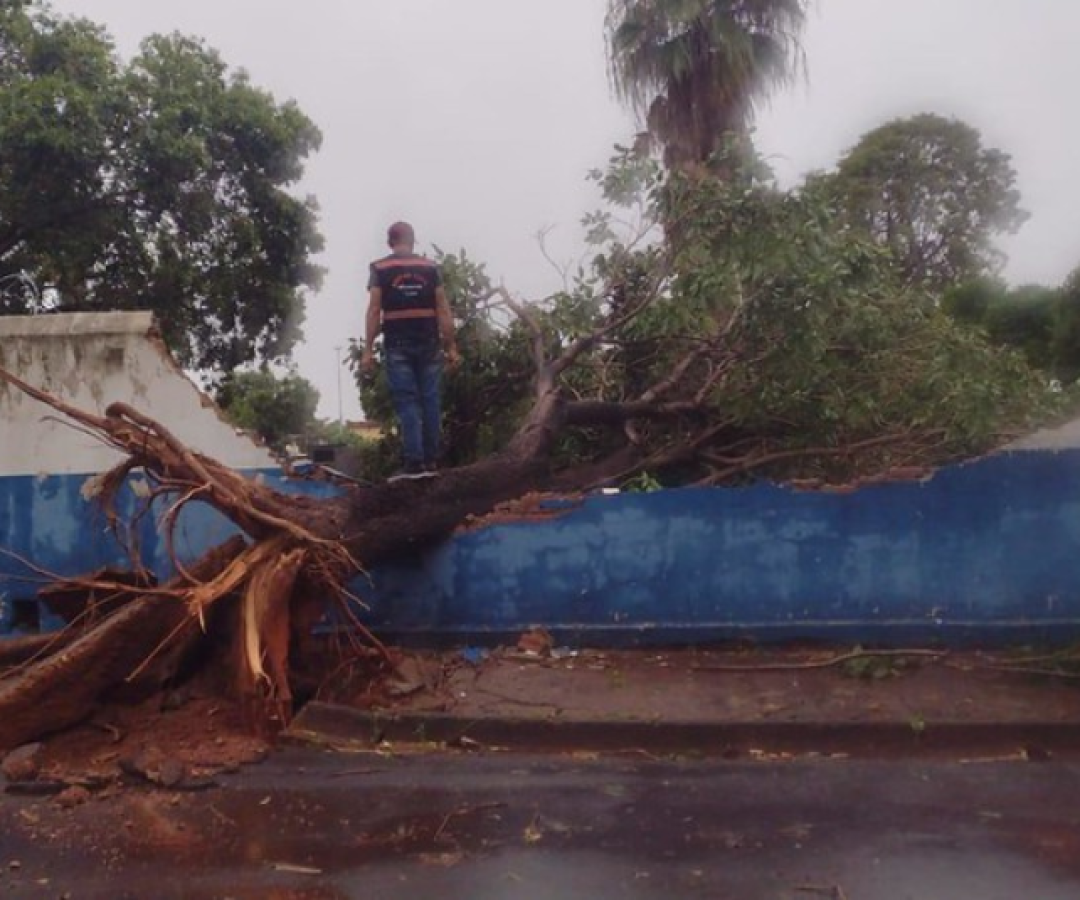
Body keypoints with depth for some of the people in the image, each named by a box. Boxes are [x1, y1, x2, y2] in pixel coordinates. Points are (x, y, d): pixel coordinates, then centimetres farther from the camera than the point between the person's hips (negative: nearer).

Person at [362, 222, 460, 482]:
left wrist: (368, 349, -2)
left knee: (406, 402, -2)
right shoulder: (430, 267, 7)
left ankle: (413, 463, -6)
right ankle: (430, 461, 9)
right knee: (430, 400, 6)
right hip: (428, 343, 2)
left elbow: (374, 311, -4)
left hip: (397, 345, -2)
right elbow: (443, 310, 3)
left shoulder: (380, 268, 3)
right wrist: (451, 347, 5)